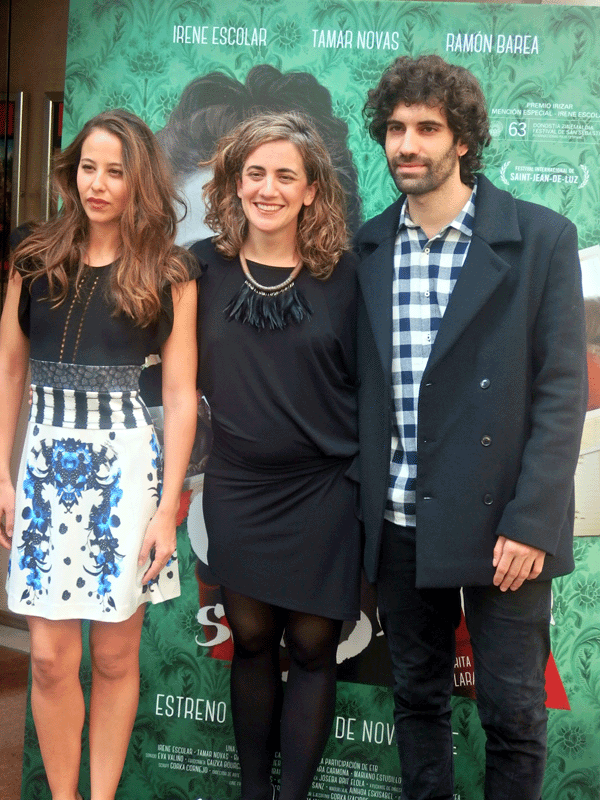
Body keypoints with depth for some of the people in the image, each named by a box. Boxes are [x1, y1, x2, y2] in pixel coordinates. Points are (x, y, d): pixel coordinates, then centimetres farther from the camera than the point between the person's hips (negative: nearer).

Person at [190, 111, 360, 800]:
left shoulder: (343, 275, -4)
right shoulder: (205, 267, -1)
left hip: (324, 491, -1)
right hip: (237, 490, 1)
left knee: (312, 647, 6)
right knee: (251, 641, 12)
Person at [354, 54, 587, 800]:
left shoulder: (541, 238, -4)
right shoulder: (367, 248, 7)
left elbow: (562, 389, -8)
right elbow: (357, 387, 9)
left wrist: (530, 522, -14)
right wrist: (360, 509, 4)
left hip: (500, 521, -3)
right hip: (400, 523, 4)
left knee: (512, 711, 6)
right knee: (416, 697, 16)